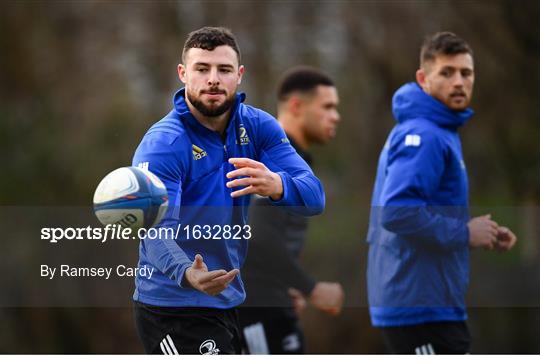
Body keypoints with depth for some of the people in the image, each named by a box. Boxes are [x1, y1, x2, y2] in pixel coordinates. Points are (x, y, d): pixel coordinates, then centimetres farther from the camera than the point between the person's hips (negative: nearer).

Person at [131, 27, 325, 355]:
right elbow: (157, 231, -32)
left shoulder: (258, 125, -2)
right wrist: (187, 275, -54)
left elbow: (314, 198, -13)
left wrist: (277, 186, -37)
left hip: (229, 302, 7)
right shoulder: (163, 144, -19)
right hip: (174, 312, -7)